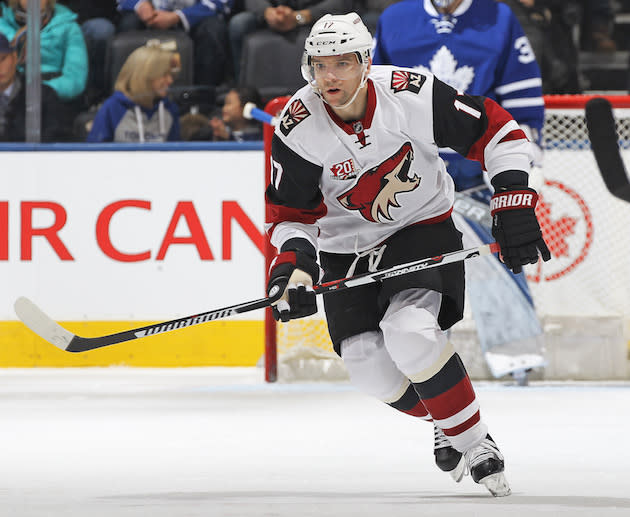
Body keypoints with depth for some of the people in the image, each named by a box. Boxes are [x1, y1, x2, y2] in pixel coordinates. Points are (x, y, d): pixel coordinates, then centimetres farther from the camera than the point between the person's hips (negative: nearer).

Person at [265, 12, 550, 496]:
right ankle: (444, 420, 20)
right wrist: (293, 262, -27)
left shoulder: (414, 95, -22)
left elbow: (496, 131, -12)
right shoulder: (299, 128, -18)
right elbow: (288, 214, -8)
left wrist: (513, 203, -19)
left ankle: (473, 439, -11)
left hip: (422, 226, -3)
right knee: (369, 366, -10)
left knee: (410, 334, -28)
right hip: (347, 249, 3)